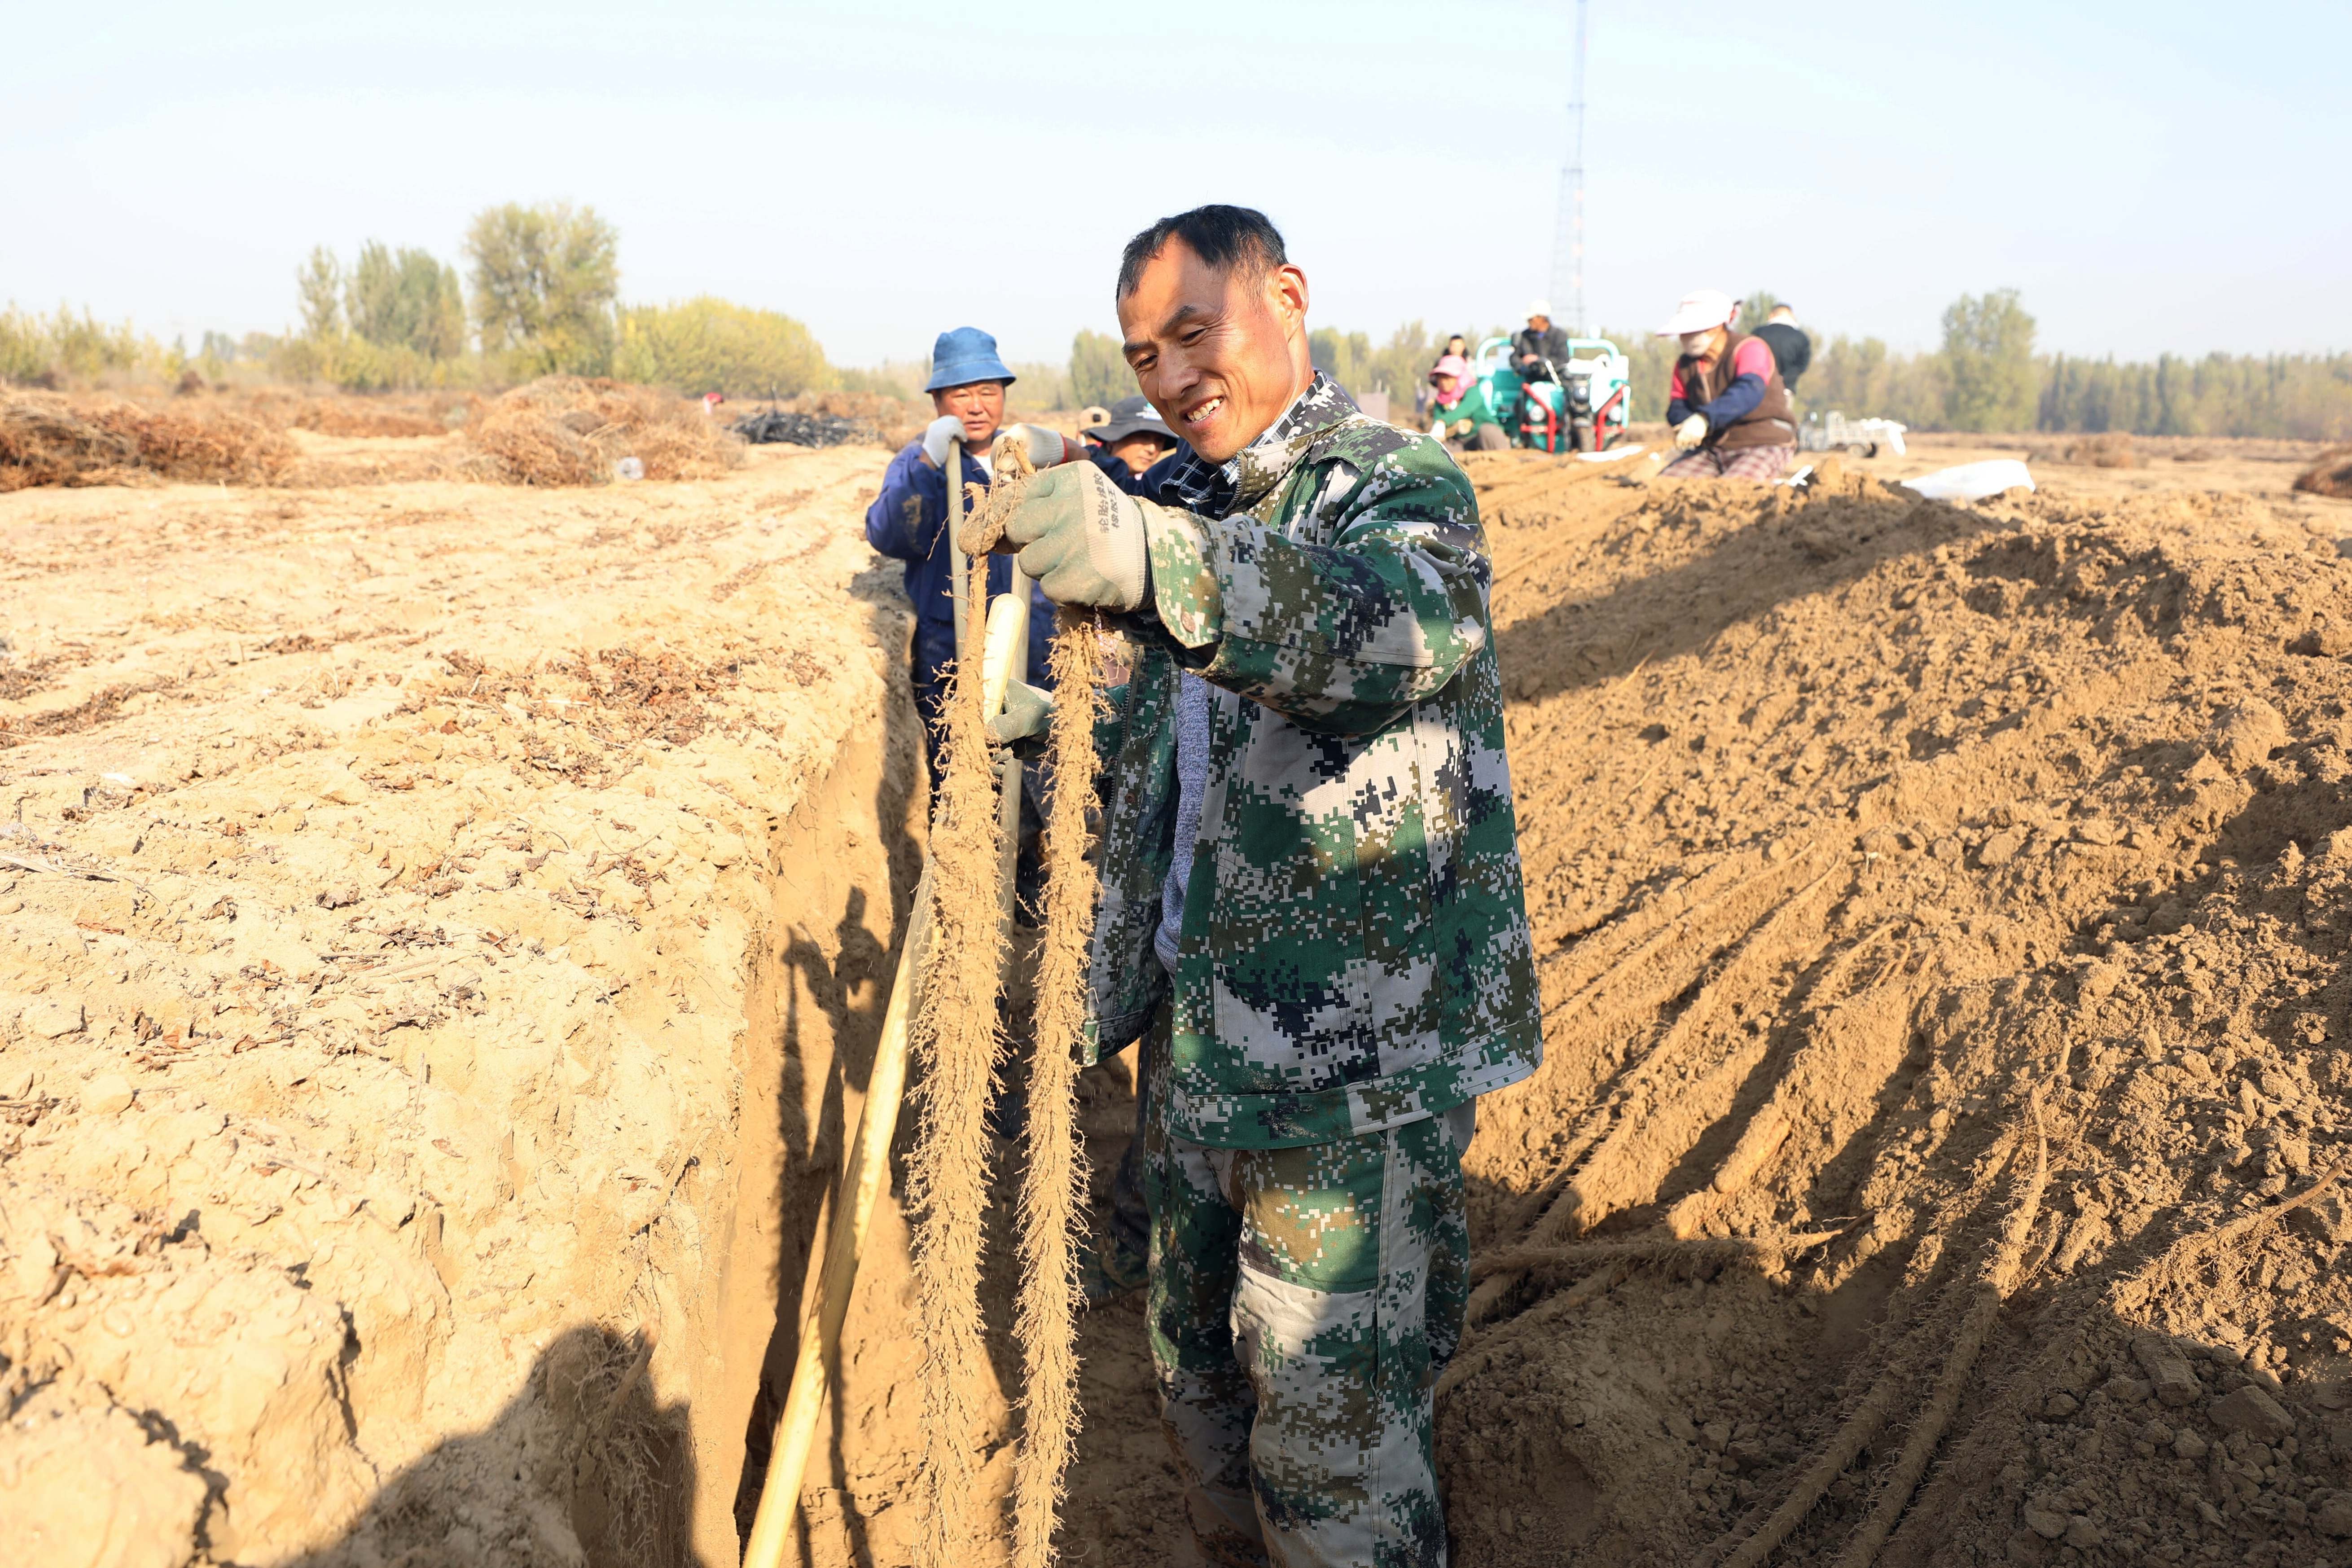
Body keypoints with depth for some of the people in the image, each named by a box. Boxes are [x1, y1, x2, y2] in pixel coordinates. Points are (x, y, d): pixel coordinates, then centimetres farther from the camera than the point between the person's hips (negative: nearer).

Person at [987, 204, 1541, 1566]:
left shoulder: (1400, 485, -10)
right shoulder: (1187, 507, 15)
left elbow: (1384, 621, -35)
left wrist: (1155, 561, -51)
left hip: (1354, 1059, -8)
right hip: (1201, 1034, 8)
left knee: (1335, 1439, 0)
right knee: (1203, 1377, 21)